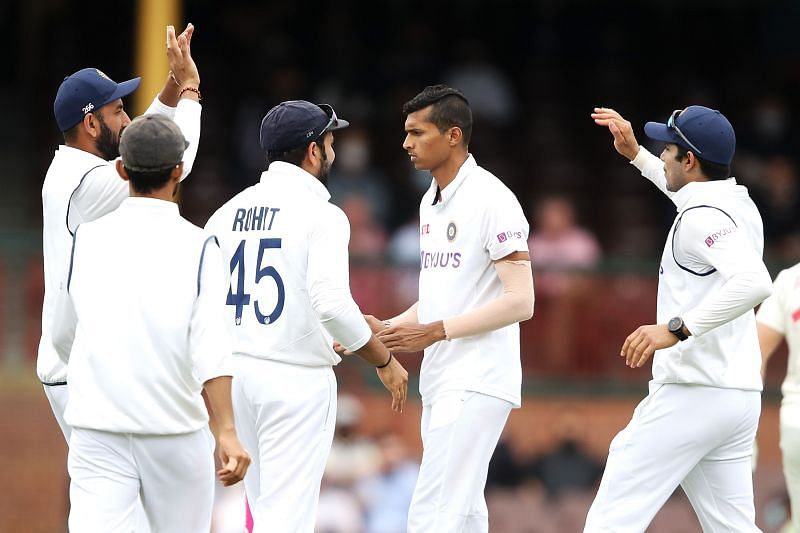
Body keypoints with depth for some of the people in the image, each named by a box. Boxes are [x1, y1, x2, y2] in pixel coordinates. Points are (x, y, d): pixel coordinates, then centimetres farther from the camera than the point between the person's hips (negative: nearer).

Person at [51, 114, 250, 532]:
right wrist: (226, 433, -21)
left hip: (96, 431, 1)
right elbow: (210, 346, -15)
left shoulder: (87, 238, 5)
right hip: (174, 432, -1)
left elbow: (63, 336, 17)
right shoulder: (196, 246, -4)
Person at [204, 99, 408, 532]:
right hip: (296, 379, -7)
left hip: (235, 370, 7)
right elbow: (332, 303, -22)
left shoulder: (228, 212, 9)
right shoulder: (320, 214, -11)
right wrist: (385, 361, -11)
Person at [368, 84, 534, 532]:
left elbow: (520, 301, -18)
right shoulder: (432, 202, 15)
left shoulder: (491, 200, -13)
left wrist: (434, 331, -21)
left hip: (478, 382, -9)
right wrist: (389, 329, 6)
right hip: (440, 380, 9)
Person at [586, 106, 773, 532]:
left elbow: (753, 281, -31)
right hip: (738, 398, 10)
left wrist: (677, 328, -33)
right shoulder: (739, 203, 14)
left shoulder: (702, 216, -14)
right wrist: (636, 155, 40)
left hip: (691, 396, -10)